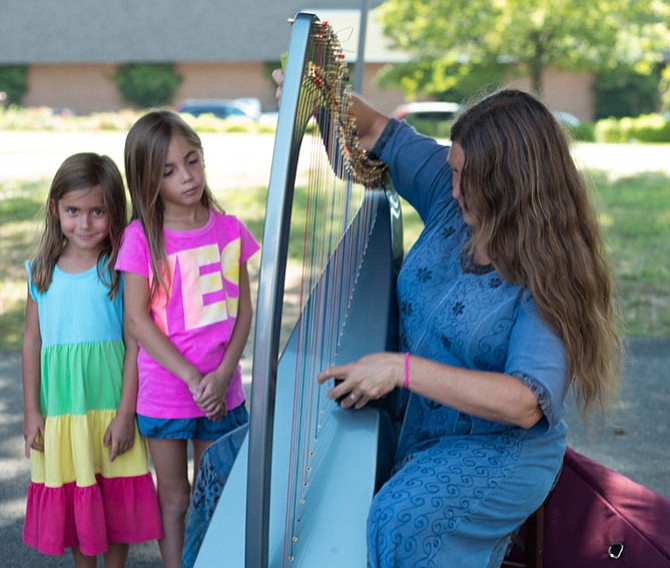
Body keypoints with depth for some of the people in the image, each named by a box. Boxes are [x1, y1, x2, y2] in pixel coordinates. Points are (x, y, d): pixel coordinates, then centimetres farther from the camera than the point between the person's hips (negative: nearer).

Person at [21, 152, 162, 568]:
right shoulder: (42, 272, 2)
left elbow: (134, 343, -7)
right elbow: (32, 342, 5)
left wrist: (125, 414, -10)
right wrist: (32, 411, 3)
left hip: (110, 405, -2)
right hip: (59, 407, 2)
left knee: (117, 497, 9)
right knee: (71, 496, 13)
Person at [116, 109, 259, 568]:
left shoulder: (230, 230, -1)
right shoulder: (141, 238, -10)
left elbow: (243, 310, 1)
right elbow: (137, 319, -11)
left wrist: (222, 375, -12)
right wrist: (192, 378, -15)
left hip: (222, 392, 2)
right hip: (164, 392, -2)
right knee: (174, 501, 10)